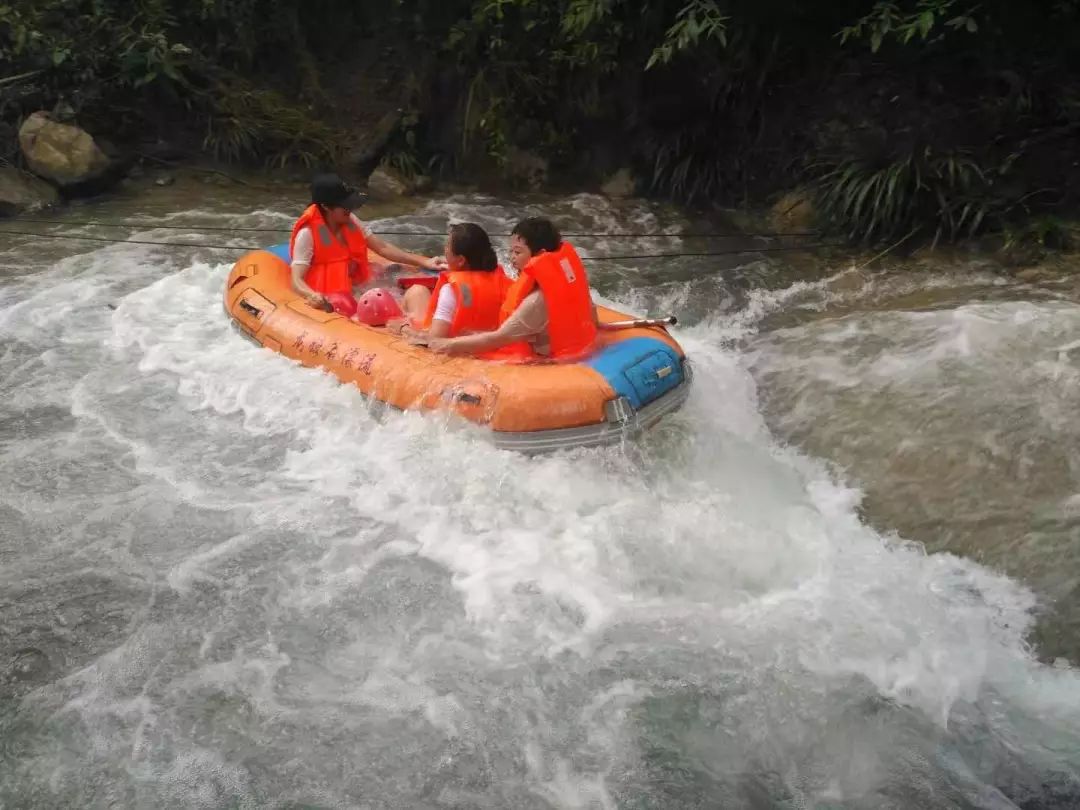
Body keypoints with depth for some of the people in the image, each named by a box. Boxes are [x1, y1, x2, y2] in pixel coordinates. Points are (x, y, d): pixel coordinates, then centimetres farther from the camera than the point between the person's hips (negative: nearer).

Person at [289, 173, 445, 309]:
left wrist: (424, 262, -5)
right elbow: (297, 281, -23)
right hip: (328, 297, -6)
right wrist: (311, 295, -48)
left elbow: (382, 247, 4)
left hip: (355, 286, 6)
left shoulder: (350, 221, 1)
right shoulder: (308, 234, -18)